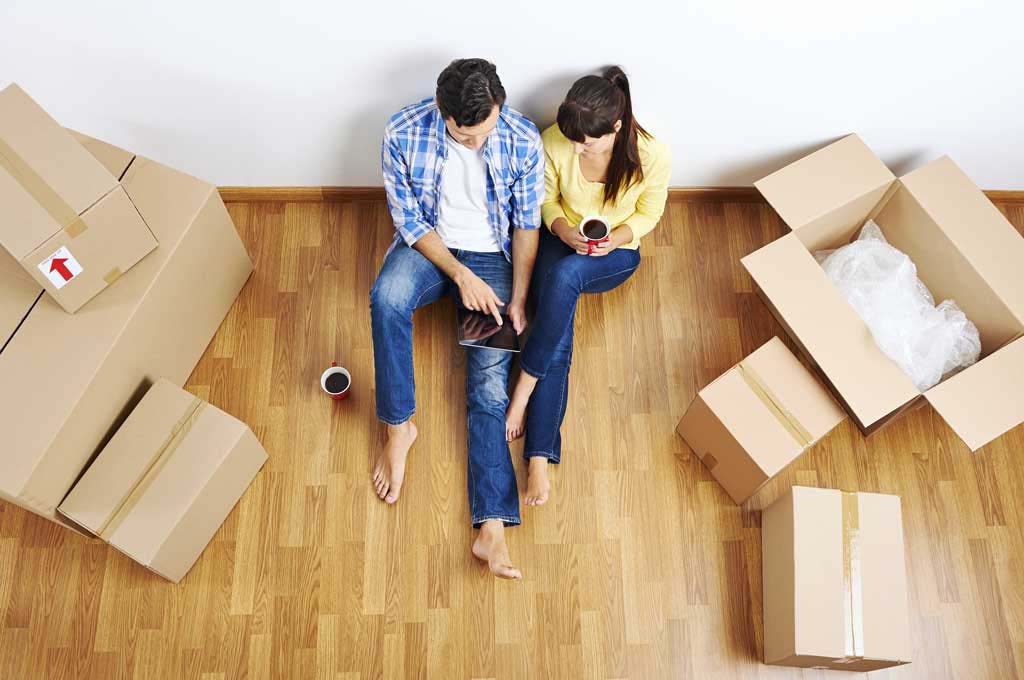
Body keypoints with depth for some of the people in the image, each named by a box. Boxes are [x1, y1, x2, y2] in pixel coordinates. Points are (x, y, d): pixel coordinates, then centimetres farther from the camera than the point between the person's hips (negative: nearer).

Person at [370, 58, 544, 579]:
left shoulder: (523, 141, -17)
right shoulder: (404, 133, -19)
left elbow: (527, 224, -6)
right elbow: (409, 218, -10)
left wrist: (518, 299, -12)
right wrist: (460, 274, -20)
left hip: (492, 255, 0)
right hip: (427, 243, 1)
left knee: (490, 381, -14)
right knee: (387, 298, -36)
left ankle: (492, 526, -19)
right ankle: (398, 425, -16)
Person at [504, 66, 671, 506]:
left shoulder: (652, 156, -21)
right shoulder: (554, 142, -17)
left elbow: (649, 213, -4)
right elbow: (547, 199, 0)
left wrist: (614, 240, -23)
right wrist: (565, 230, -21)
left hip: (616, 255, -1)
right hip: (561, 242, 1)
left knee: (565, 275, -38)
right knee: (557, 342, -27)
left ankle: (525, 384, -24)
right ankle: (539, 458, -26)